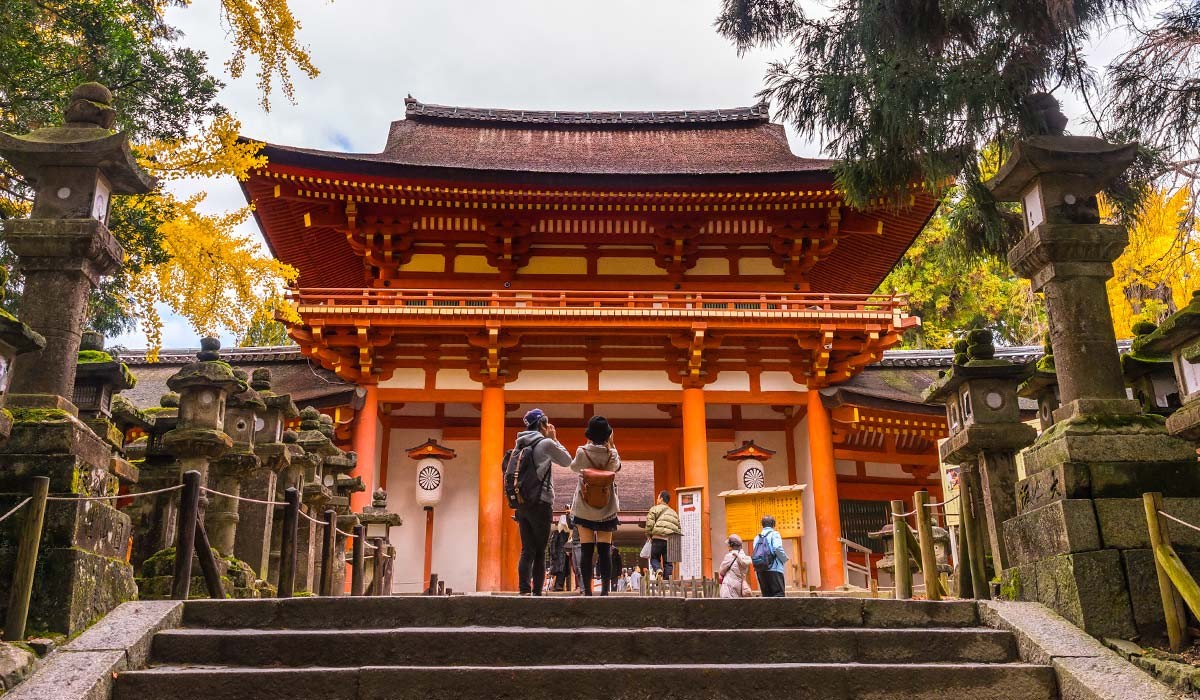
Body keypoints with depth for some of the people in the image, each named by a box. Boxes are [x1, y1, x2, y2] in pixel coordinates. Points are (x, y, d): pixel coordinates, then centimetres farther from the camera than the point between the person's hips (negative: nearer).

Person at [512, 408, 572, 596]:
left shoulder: (520, 445, 11)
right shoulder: (546, 443, -6)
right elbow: (567, 461, 6)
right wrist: (554, 439, 9)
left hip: (522, 503, 5)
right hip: (541, 503, -5)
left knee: (527, 550, 4)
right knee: (540, 552, 0)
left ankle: (524, 590, -5)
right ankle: (537, 592, -2)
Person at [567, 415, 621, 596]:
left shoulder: (582, 452, -10)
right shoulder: (612, 454, -7)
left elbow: (574, 467, 10)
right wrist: (610, 445, 12)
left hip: (584, 507, -1)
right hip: (607, 508, 1)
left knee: (586, 549, 4)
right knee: (605, 550, 4)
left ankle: (587, 590, 2)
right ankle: (605, 590, 1)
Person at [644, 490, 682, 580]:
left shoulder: (655, 509, 6)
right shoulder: (674, 513, 25)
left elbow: (649, 523, -5)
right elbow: (679, 528, 20)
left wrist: (649, 535, 7)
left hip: (658, 538, -4)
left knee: (654, 558, 8)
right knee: (667, 562, 8)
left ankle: (658, 570, -19)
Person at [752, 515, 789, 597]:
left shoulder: (757, 538, 15)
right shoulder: (774, 534, 0)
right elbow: (777, 548, -16)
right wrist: (785, 558, -1)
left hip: (760, 571, 5)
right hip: (774, 569, -5)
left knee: (766, 595, 8)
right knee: (778, 594, -6)